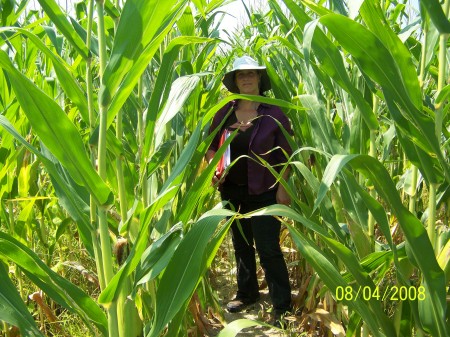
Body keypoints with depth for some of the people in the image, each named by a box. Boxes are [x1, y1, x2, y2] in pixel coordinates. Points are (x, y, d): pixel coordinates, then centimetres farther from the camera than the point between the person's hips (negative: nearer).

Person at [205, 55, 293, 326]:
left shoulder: (274, 113, -7)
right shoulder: (224, 113, 2)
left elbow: (285, 154, -6)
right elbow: (211, 145, 10)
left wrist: (283, 188, -11)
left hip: (263, 192, -4)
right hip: (232, 191, 5)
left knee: (268, 249, -4)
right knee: (241, 245, 17)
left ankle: (282, 306, 9)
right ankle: (247, 293, 35)